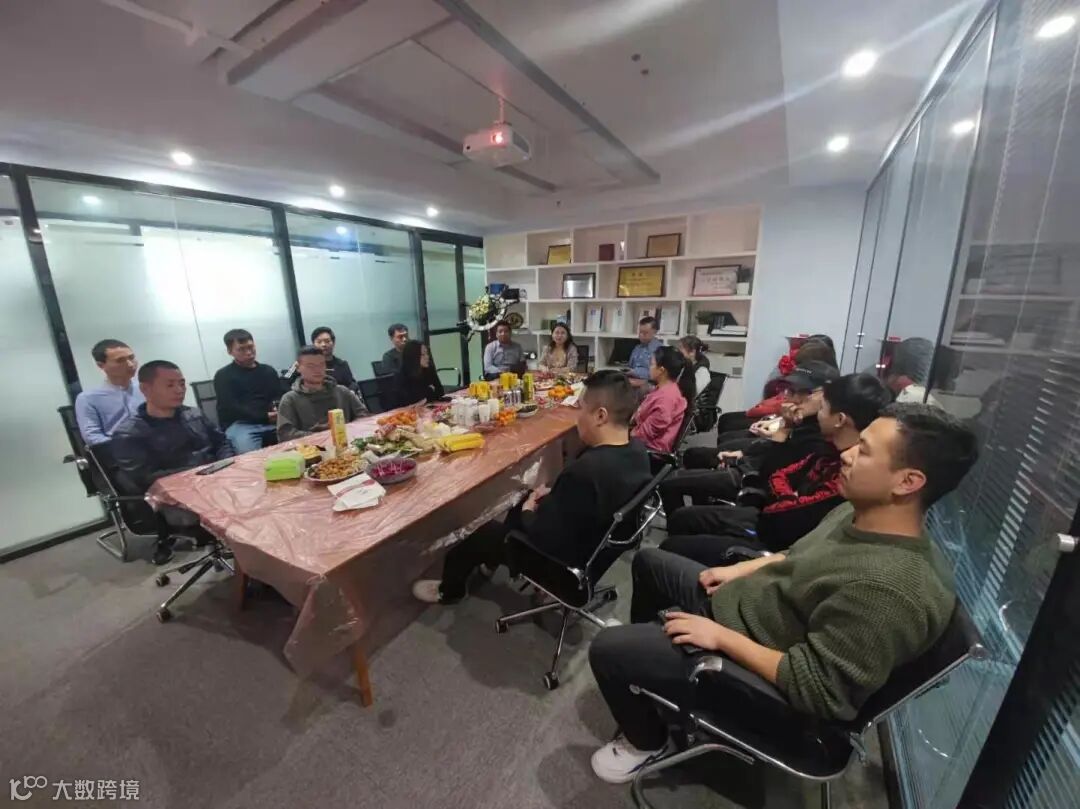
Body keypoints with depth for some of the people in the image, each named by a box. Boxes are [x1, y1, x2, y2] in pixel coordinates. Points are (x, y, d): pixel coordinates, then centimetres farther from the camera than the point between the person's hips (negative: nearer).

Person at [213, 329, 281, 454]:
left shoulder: (268, 371, 21)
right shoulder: (223, 376, 9)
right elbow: (231, 408, -4)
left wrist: (278, 411, -15)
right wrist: (265, 417, -15)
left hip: (272, 422, 3)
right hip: (239, 424, -3)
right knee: (251, 455, -34)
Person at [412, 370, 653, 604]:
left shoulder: (583, 471, -39)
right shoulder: (637, 451, -10)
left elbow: (545, 538, -28)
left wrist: (528, 512, -9)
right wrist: (552, 494, -3)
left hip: (565, 555, -8)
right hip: (598, 538, 8)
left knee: (481, 534, 13)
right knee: (521, 503, 26)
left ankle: (449, 590, 43)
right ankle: (495, 558, 51)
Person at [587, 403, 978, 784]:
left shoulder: (889, 588, -34)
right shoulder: (860, 514, -5)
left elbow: (816, 690, -30)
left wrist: (721, 637, -24)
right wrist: (740, 570, 4)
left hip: (750, 663, -8)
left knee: (607, 649, -11)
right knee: (649, 561, 20)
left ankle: (646, 742, 21)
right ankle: (643, 646, 45)